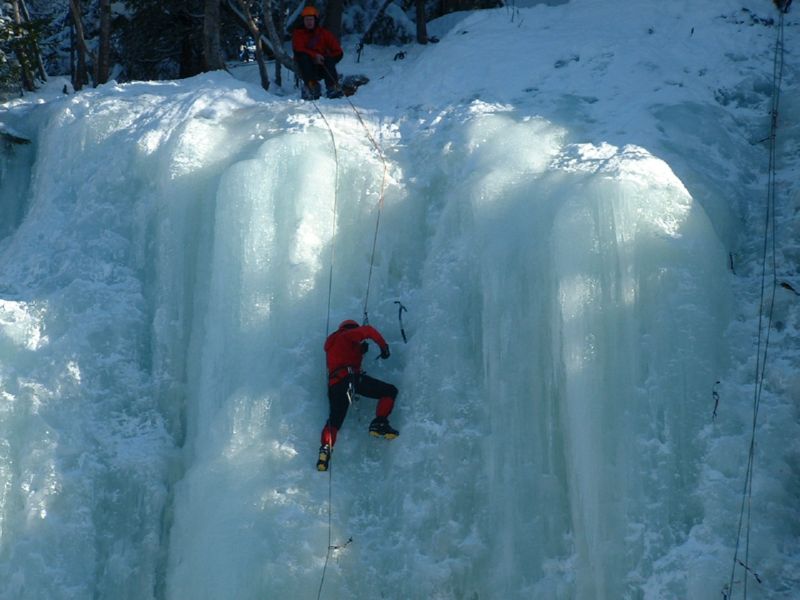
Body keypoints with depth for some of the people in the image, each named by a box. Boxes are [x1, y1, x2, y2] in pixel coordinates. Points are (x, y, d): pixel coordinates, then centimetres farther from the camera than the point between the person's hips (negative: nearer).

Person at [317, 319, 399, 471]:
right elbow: (367, 331, -3)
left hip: (334, 384, 7)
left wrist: (360, 349, 40)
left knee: (334, 420, 9)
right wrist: (384, 346, 6)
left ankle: (326, 447, -14)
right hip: (350, 377, -7)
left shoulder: (331, 344, 35)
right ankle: (379, 423, -17)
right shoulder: (348, 335, 13)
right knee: (390, 391, -2)